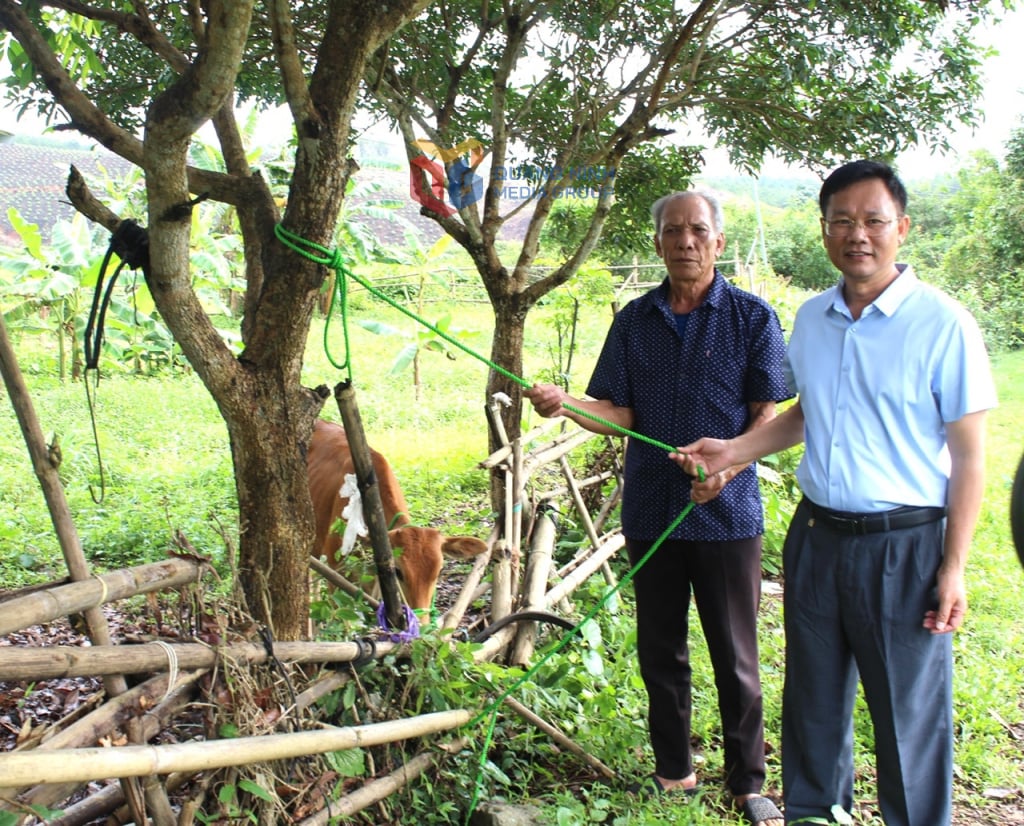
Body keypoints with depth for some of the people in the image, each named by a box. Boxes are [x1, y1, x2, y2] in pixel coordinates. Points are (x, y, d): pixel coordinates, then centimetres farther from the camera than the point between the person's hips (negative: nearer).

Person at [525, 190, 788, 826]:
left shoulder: (753, 317, -2)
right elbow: (619, 415, 4)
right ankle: (674, 771, 31)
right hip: (651, 511, 3)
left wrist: (729, 464, -23)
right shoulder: (634, 321, 7)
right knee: (660, 650, 13)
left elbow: (770, 413, -5)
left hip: (727, 513, -3)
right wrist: (565, 404, -15)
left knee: (734, 656, 7)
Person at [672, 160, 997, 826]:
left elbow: (969, 454, -9)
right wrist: (734, 451, 7)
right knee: (814, 697, 18)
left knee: (910, 710, 7)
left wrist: (954, 568, -11)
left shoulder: (943, 324, -11)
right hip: (816, 536, 5)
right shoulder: (812, 318, 6)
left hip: (904, 545, -5)